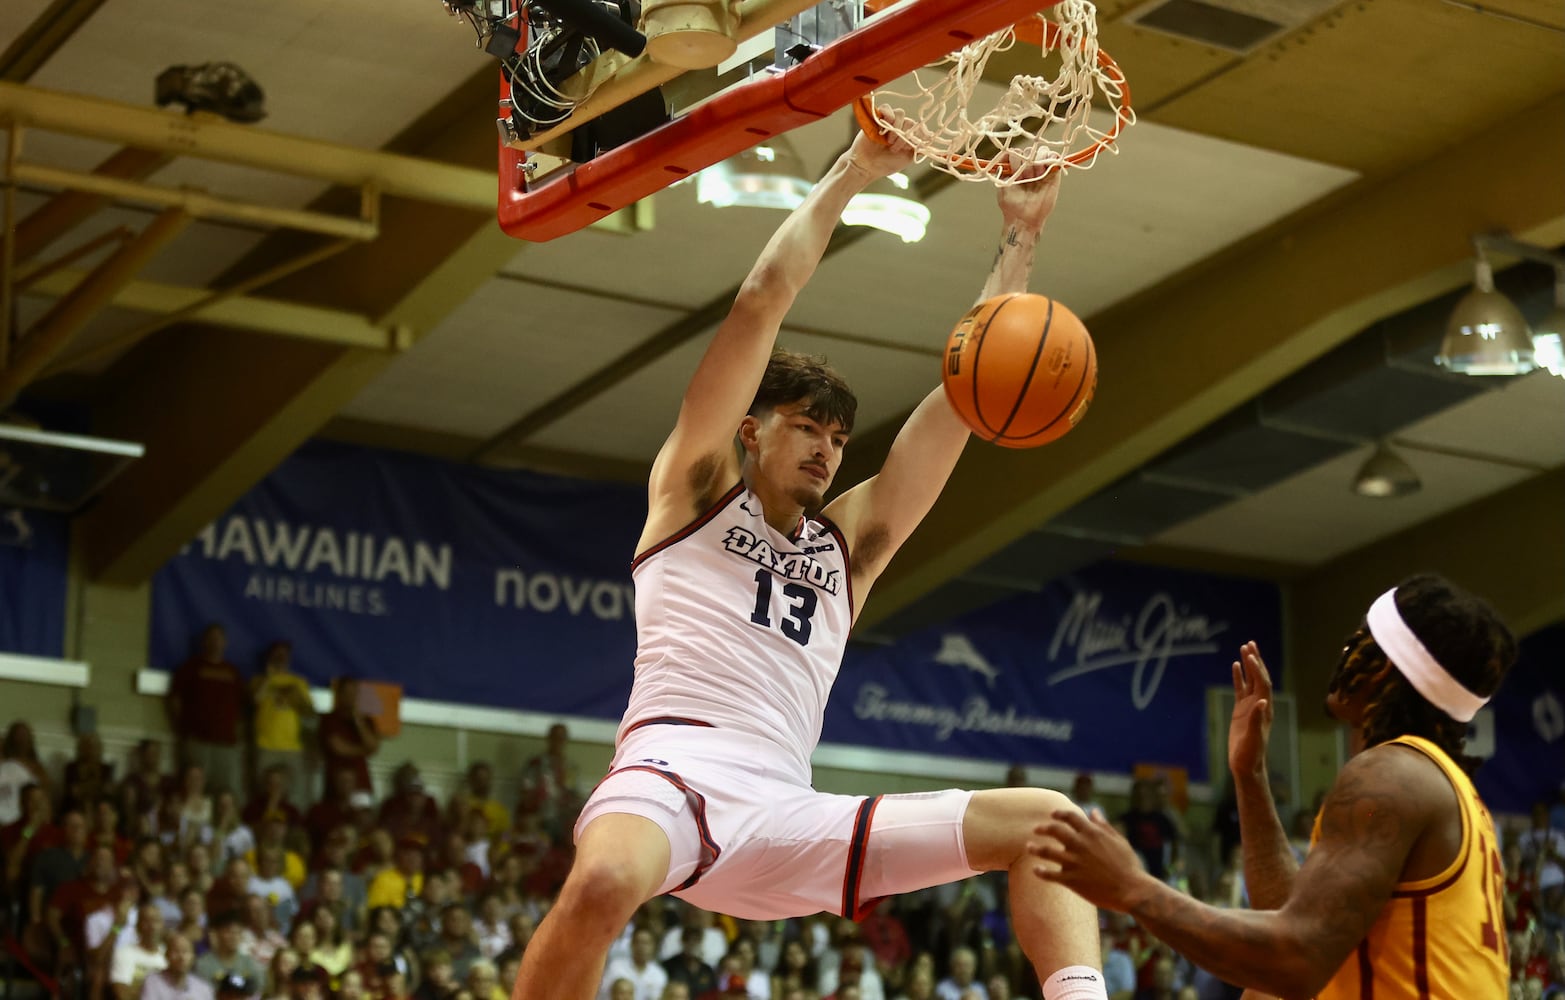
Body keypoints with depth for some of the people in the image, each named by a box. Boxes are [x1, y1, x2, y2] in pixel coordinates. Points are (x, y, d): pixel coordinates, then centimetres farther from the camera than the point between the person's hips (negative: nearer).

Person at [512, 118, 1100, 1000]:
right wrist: (851, 175, 15)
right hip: (676, 771, -5)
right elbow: (762, 302, 9)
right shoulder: (696, 489, 18)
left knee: (1046, 822, -3)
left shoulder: (850, 540, 28)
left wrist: (1022, 236, 23)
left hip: (790, 820, 5)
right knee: (604, 881, -40)